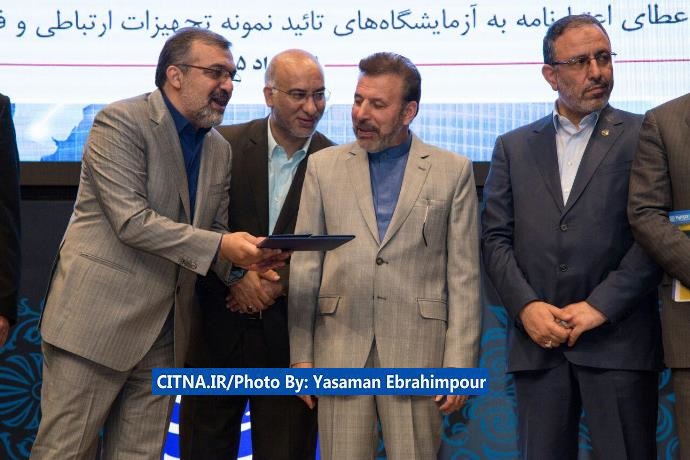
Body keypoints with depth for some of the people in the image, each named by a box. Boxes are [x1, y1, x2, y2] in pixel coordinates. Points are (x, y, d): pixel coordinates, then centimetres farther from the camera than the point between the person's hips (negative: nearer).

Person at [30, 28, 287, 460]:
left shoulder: (220, 149, 12)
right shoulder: (120, 122, -10)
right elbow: (132, 221, -18)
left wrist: (247, 266, -8)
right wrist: (218, 246, -22)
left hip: (165, 331, 7)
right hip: (98, 316, -6)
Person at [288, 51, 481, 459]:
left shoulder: (453, 171, 5)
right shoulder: (323, 166, 9)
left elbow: (464, 276, 2)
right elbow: (304, 267, 8)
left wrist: (459, 365, -4)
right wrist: (301, 355, 2)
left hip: (416, 350, -1)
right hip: (340, 351, 1)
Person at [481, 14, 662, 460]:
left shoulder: (643, 137, 4)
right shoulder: (514, 147, 14)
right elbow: (496, 238, 8)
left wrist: (601, 306, -11)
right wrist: (526, 306, -6)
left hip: (618, 338, -2)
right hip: (538, 339, 3)